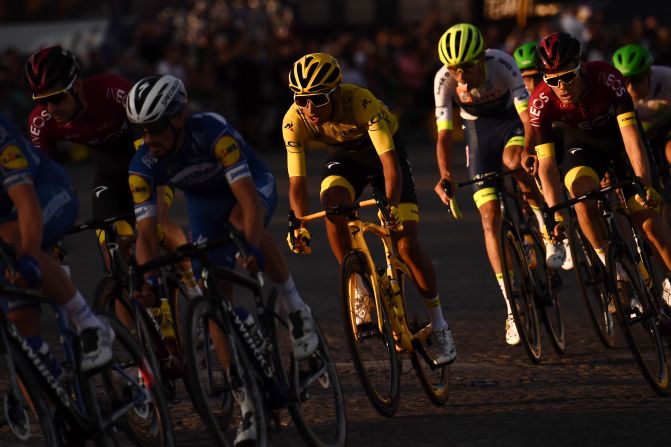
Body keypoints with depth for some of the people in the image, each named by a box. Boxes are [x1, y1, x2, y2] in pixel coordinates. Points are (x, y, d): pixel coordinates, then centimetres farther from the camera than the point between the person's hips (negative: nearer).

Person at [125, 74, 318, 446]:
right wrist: (148, 277, -44)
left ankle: (295, 308, -20)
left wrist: (252, 248, -59)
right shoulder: (143, 167, -26)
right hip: (205, 207, 4)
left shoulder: (214, 135, -38)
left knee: (243, 217, -40)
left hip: (253, 186, -4)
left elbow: (249, 200, -44)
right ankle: (248, 407, 2)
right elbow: (146, 232, -27)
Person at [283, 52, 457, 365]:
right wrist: (299, 224, -42)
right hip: (344, 154, 3)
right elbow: (297, 180, -26)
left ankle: (438, 324, 7)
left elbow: (390, 163, -42)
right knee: (332, 204, -31)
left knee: (407, 247, -11)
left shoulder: (362, 104, -39)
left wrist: (391, 204, -58)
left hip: (383, 148, -3)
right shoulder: (294, 122, -28)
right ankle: (361, 292, -15)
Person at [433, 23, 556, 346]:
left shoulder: (501, 64, -31)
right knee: (490, 218, -8)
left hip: (511, 120, -2)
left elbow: (527, 114, -36)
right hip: (479, 129, 2)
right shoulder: (444, 80, -25)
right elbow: (444, 134, -27)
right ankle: (513, 308, -4)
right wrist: (445, 175, -44)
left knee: (512, 161, -37)